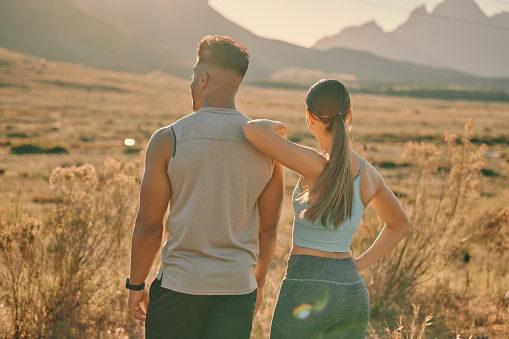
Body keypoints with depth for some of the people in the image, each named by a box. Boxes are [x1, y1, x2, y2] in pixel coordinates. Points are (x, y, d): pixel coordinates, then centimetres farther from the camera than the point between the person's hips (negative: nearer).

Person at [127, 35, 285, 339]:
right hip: (238, 289, 3)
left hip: (179, 286, -2)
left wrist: (136, 285, 7)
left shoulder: (168, 140, -10)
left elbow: (148, 227, -7)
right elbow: (268, 229, 6)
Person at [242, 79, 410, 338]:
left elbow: (252, 130, -25)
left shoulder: (317, 166, -17)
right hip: (352, 294, 6)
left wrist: (276, 127, 0)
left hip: (306, 295, -6)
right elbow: (400, 225, 22)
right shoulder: (369, 173, 6)